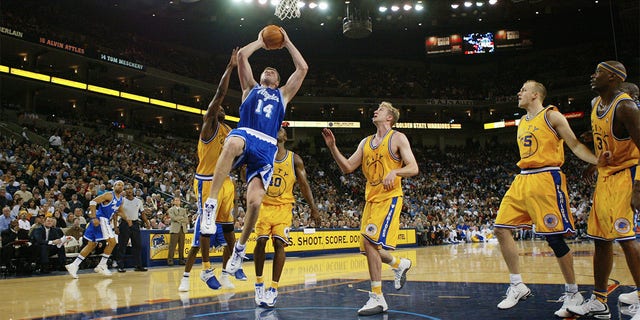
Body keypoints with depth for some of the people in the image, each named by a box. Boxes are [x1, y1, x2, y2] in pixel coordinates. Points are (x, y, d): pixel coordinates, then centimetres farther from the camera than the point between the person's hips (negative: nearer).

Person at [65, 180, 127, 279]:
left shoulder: (121, 199, 13)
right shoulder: (109, 195, -12)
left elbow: (119, 211, 30)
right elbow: (93, 202, -17)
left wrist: (127, 219, 15)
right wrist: (94, 217, -23)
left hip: (106, 221, 9)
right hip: (100, 219, -9)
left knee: (91, 245, 11)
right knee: (112, 242, -11)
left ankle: (74, 265, 14)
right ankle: (101, 266, -2)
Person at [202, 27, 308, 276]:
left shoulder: (283, 94, 32)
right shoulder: (251, 88, 30)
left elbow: (303, 68, 27)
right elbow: (241, 56, 21)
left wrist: (287, 43, 32)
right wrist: (260, 42, 35)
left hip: (266, 146, 1)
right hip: (245, 134, -1)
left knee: (254, 201, -16)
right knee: (233, 143, -43)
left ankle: (240, 247, 7)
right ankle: (211, 204, -39)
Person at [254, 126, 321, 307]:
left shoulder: (295, 159, 1)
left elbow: (304, 185, 4)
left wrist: (313, 208, 1)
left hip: (284, 206, 0)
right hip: (264, 205, 0)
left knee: (279, 243, -11)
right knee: (261, 241, -10)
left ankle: (274, 289, -5)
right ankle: (259, 284, 8)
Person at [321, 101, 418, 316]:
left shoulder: (398, 138, -2)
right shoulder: (365, 143, 15)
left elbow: (413, 169, -8)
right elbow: (347, 168, 12)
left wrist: (395, 171, -27)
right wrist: (332, 147, 2)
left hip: (389, 197, -7)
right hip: (371, 199, 7)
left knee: (370, 242, -19)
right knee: (370, 246, 8)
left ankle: (377, 299, -13)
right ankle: (400, 264, 37)